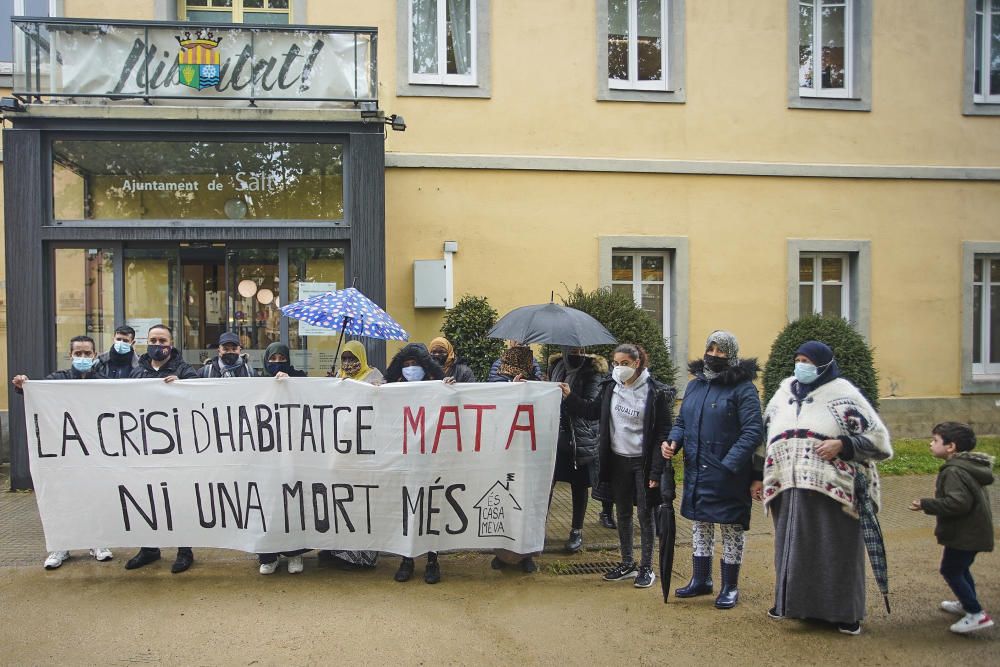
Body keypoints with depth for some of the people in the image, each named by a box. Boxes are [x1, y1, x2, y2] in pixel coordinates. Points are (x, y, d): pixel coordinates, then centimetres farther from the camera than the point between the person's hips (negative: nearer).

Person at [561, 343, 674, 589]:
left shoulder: (656, 392, -13)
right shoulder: (610, 387, 1)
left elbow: (663, 434, -12)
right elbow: (592, 411, 14)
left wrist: (656, 471, -16)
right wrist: (570, 397, 0)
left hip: (642, 462, -5)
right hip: (618, 460, 5)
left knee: (645, 515, 5)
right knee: (623, 514, 14)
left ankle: (647, 567, 18)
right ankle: (627, 563, 28)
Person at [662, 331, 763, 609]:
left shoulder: (743, 387, -9)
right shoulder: (694, 385, 11)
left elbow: (753, 430, -16)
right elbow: (681, 421, 18)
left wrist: (730, 464, -23)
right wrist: (673, 441, -3)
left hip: (728, 474, -6)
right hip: (696, 471, 6)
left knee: (731, 527, 5)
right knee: (700, 524, 16)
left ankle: (730, 587, 19)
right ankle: (700, 580, 30)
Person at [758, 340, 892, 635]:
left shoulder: (843, 394, -1)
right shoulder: (784, 393, 14)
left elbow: (877, 437, -1)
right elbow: (766, 437, 20)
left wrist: (842, 444, -15)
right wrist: (760, 476, 18)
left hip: (832, 489, -4)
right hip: (789, 491, 4)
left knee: (836, 550, 2)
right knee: (793, 547, 11)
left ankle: (844, 612, 15)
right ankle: (792, 602, 26)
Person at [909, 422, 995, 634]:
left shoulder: (954, 471, -24)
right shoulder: (967, 466, 9)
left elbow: (958, 502, -33)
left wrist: (926, 504, -26)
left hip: (964, 534, -10)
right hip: (973, 531, 10)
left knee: (950, 570, -1)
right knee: (961, 568, 25)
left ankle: (977, 614, 0)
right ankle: (968, 603, 40)